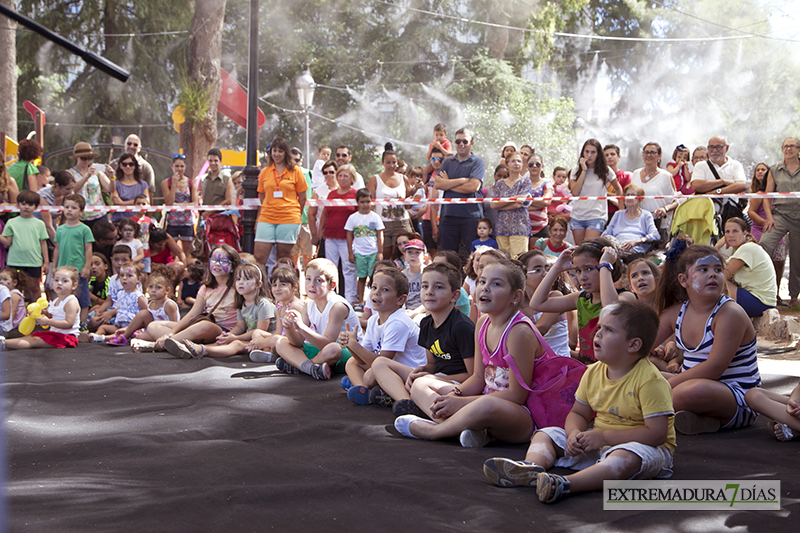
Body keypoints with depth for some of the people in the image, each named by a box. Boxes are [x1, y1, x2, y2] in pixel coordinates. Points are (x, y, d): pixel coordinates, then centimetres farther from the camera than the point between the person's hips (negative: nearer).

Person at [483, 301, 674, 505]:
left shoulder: (650, 381, -19)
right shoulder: (593, 373, 3)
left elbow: (657, 433, -24)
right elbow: (578, 413, 12)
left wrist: (604, 437, -25)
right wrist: (575, 433, -14)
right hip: (598, 443, 7)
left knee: (625, 458, -41)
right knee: (545, 435, 0)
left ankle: (566, 483, -60)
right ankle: (531, 467, -33)